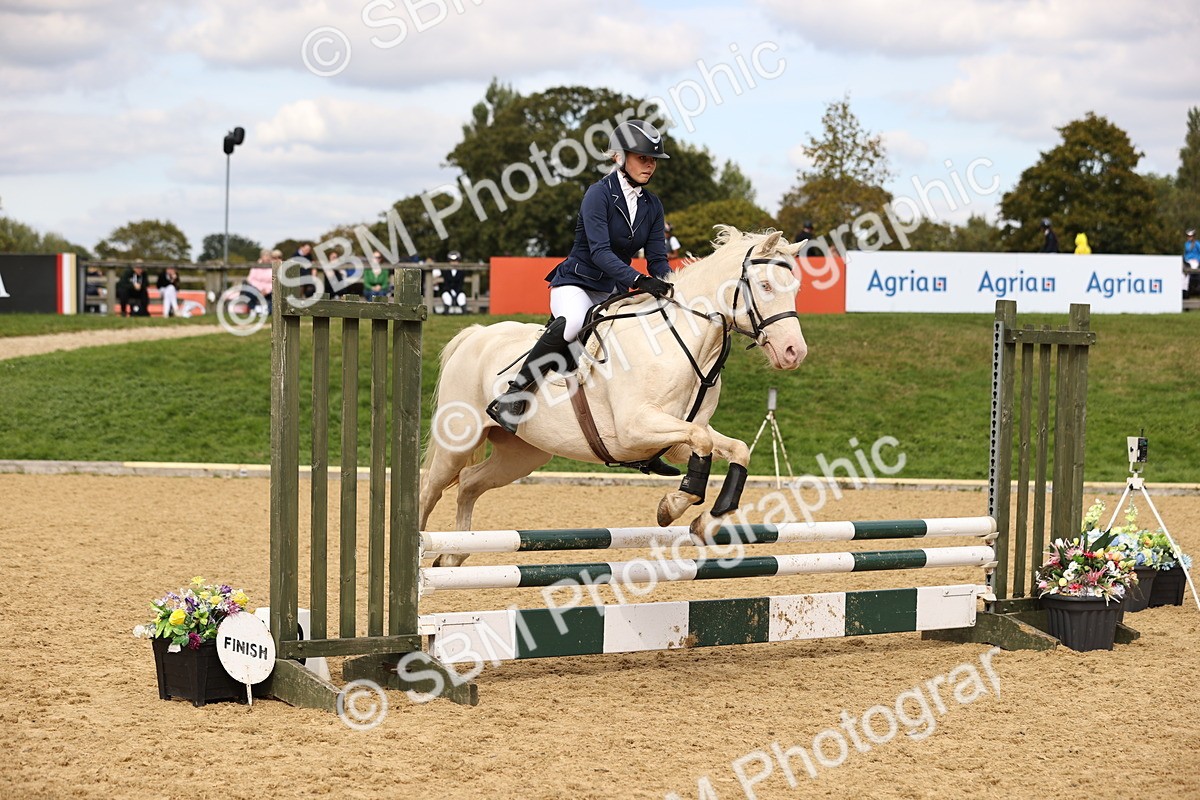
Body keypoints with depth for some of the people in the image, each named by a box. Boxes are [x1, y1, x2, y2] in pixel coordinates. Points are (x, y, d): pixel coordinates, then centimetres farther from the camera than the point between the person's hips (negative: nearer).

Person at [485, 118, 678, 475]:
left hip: (613, 293, 8)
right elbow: (599, 251, -27)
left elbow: (658, 259, 1)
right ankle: (510, 400, -37)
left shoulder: (652, 206, 6)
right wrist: (638, 280, -39)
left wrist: (671, 287, -20)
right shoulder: (599, 194, -15)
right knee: (572, 321, -41)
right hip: (575, 284, -7)